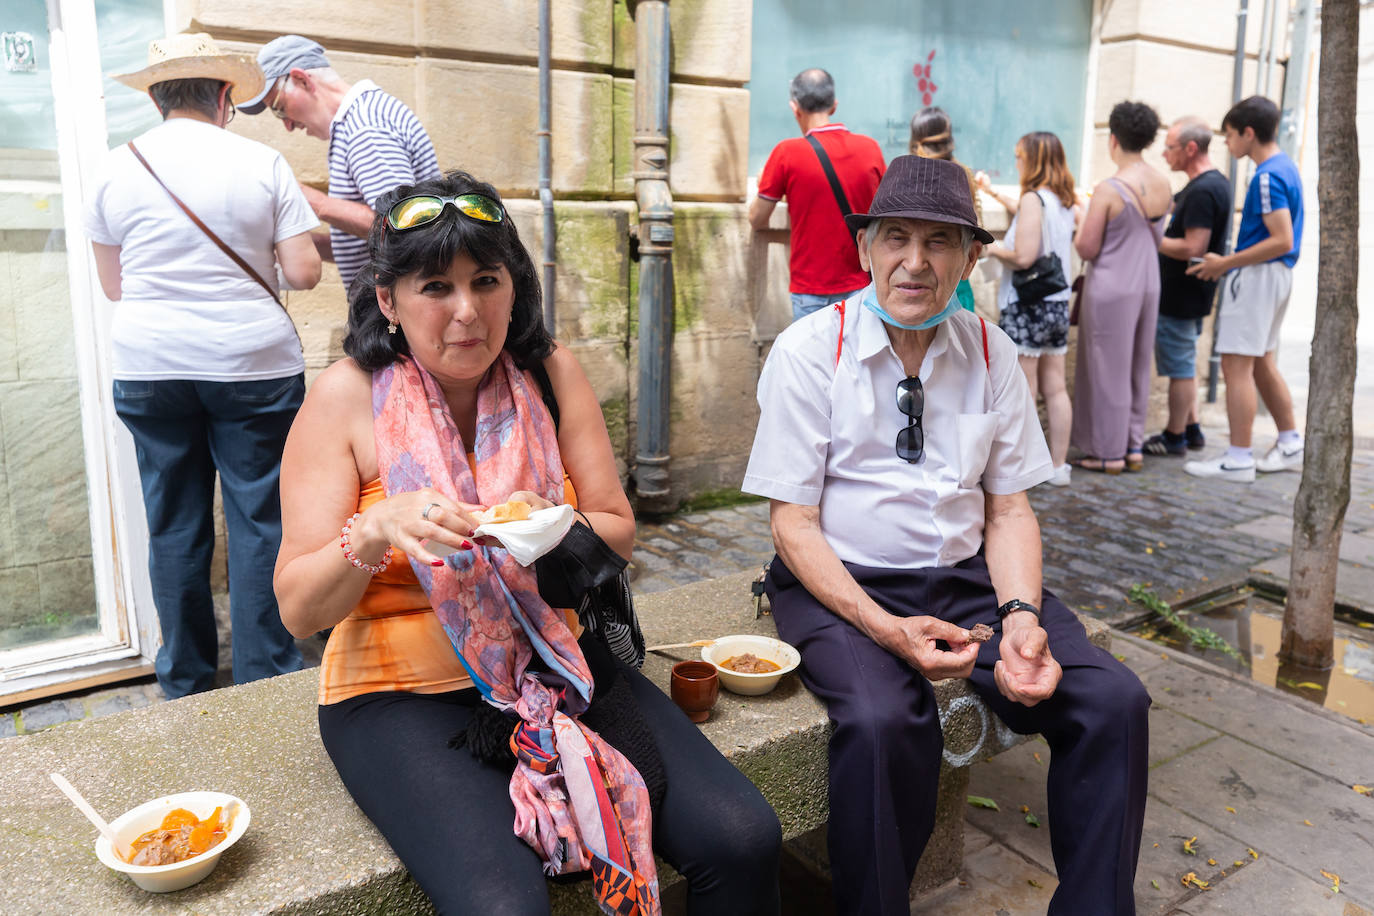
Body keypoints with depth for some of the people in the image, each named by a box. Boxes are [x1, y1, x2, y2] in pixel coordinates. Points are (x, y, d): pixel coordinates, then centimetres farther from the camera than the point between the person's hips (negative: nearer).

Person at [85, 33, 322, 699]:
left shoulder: (117, 168, 4)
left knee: (173, 524, 10)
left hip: (149, 368, 3)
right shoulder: (262, 164, -3)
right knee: (258, 521, 4)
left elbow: (112, 285, 10)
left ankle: (184, 681, 21)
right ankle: (266, 677, 10)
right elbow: (303, 273, -6)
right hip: (253, 364, -2)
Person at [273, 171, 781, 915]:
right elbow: (298, 609, -8)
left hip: (552, 660, 3)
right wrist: (376, 531, -28)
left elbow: (618, 533, 4)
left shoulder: (551, 374, 1)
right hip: (404, 692, -2)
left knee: (743, 841, -13)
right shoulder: (348, 397, -7)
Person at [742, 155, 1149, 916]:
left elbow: (1009, 508, 8)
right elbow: (793, 523, -9)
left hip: (967, 576, 4)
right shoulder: (808, 352, -6)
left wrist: (1021, 615, -12)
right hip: (840, 584, -4)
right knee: (882, 722, -33)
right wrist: (887, 629, -22)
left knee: (1114, 702, -16)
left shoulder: (992, 353, 6)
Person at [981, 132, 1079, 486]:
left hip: (1027, 306, -8)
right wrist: (996, 194, 35)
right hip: (1058, 303, 8)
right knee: (1055, 389, 11)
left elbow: (1023, 257, -22)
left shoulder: (1033, 199, -14)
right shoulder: (1065, 200, 10)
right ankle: (1058, 465, 17)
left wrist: (994, 248, -3)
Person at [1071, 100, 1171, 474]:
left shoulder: (1108, 190, -18)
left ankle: (1109, 452, 10)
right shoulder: (1163, 184, 2)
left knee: (1109, 369, 3)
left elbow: (1087, 249, -14)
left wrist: (1080, 227, 4)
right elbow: (1157, 238, 14)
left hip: (1111, 289, -6)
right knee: (1138, 367, 15)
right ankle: (1134, 446, 24)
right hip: (1149, 284, 6)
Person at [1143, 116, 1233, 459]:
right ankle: (1191, 430, 27)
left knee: (1179, 366, 0)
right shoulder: (1215, 182, 12)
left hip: (1181, 297, -10)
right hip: (1189, 293, 10)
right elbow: (1166, 204, 24)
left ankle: (1174, 438, 9)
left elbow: (1193, 248, -26)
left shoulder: (1203, 191, -21)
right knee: (1183, 363, 18)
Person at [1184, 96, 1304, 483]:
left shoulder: (1267, 176, -17)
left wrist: (1226, 263, -17)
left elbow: (1282, 240, -22)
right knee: (1263, 364, 17)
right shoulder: (1285, 166, 14)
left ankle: (1238, 460, -4)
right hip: (1277, 275, 10)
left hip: (1257, 274, -10)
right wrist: (1233, 261, 18)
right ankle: (1291, 446, 25)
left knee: (1237, 365, -7)